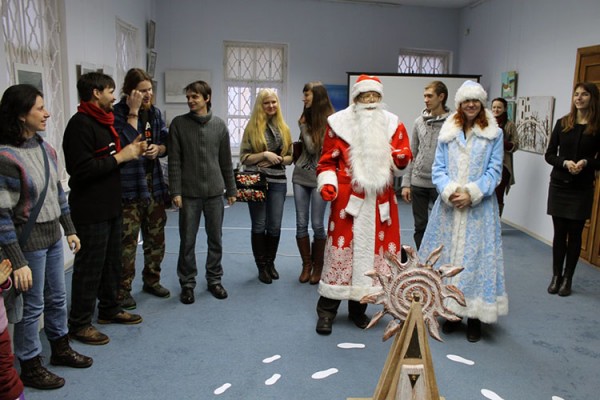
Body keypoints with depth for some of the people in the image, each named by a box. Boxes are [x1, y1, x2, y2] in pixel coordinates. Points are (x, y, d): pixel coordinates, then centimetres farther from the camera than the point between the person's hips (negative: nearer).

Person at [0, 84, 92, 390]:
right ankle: (30, 367, 27)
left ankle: (60, 349, 40)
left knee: (57, 297, 20)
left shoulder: (45, 148, 2)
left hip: (53, 236, 7)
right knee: (33, 306, 8)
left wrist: (69, 229, 16)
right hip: (29, 241, -7)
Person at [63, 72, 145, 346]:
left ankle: (109, 309, 34)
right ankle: (79, 324, 14)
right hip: (91, 211, -10)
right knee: (89, 267, 0)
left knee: (112, 262, 19)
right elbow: (82, 170, -25)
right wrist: (120, 157, -19)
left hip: (110, 206, 10)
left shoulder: (103, 122, 15)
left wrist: (130, 151, 3)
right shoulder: (80, 124, -17)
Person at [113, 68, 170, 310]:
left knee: (156, 237, 14)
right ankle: (123, 289, 13)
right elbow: (125, 144, -23)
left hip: (154, 183, 6)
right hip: (128, 186, -6)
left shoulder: (154, 112, 9)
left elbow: (167, 143, 13)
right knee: (127, 241, -1)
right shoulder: (118, 113, -9)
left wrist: (159, 148, -9)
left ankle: (151, 280, 31)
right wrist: (133, 112, -20)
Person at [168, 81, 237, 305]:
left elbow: (226, 161, 9)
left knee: (215, 239, 9)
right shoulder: (178, 124, 0)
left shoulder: (219, 125, 5)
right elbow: (174, 161, -3)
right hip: (189, 193, -2)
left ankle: (214, 280, 24)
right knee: (187, 241, 4)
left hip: (215, 192, 2)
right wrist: (175, 191, -8)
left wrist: (231, 190, 8)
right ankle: (187, 283, 19)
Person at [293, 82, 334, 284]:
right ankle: (306, 265, 18)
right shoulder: (306, 118, 10)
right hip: (300, 176, 5)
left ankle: (318, 266, 18)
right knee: (301, 224, 5)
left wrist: (304, 127, -7)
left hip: (319, 178, -5)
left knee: (317, 225, 1)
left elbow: (314, 148, -14)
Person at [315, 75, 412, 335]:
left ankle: (358, 308, 23)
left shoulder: (393, 124, 9)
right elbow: (327, 161, 5)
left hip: (380, 201, 3)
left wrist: (401, 160, -15)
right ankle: (327, 311, 11)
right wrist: (327, 182, -11)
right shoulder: (339, 123, 2)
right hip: (347, 199, -3)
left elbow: (401, 165, 8)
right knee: (341, 250, -2)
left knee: (374, 250, 7)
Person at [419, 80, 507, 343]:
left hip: (480, 208, -2)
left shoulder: (494, 134, 2)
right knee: (447, 256, 7)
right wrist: (449, 191, -13)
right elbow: (438, 169, 4)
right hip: (449, 206, 2)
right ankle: (451, 312, 22)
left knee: (476, 258, 0)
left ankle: (474, 317, 13)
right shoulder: (447, 132, 7)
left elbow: (494, 171, -1)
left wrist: (472, 194, -14)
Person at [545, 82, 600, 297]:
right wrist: (565, 163, -15)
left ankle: (567, 279, 16)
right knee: (559, 232, 7)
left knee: (575, 234, 4)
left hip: (582, 189, -1)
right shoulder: (562, 123, 3)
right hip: (559, 185, 1)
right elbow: (549, 155, 4)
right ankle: (556, 276, 18)